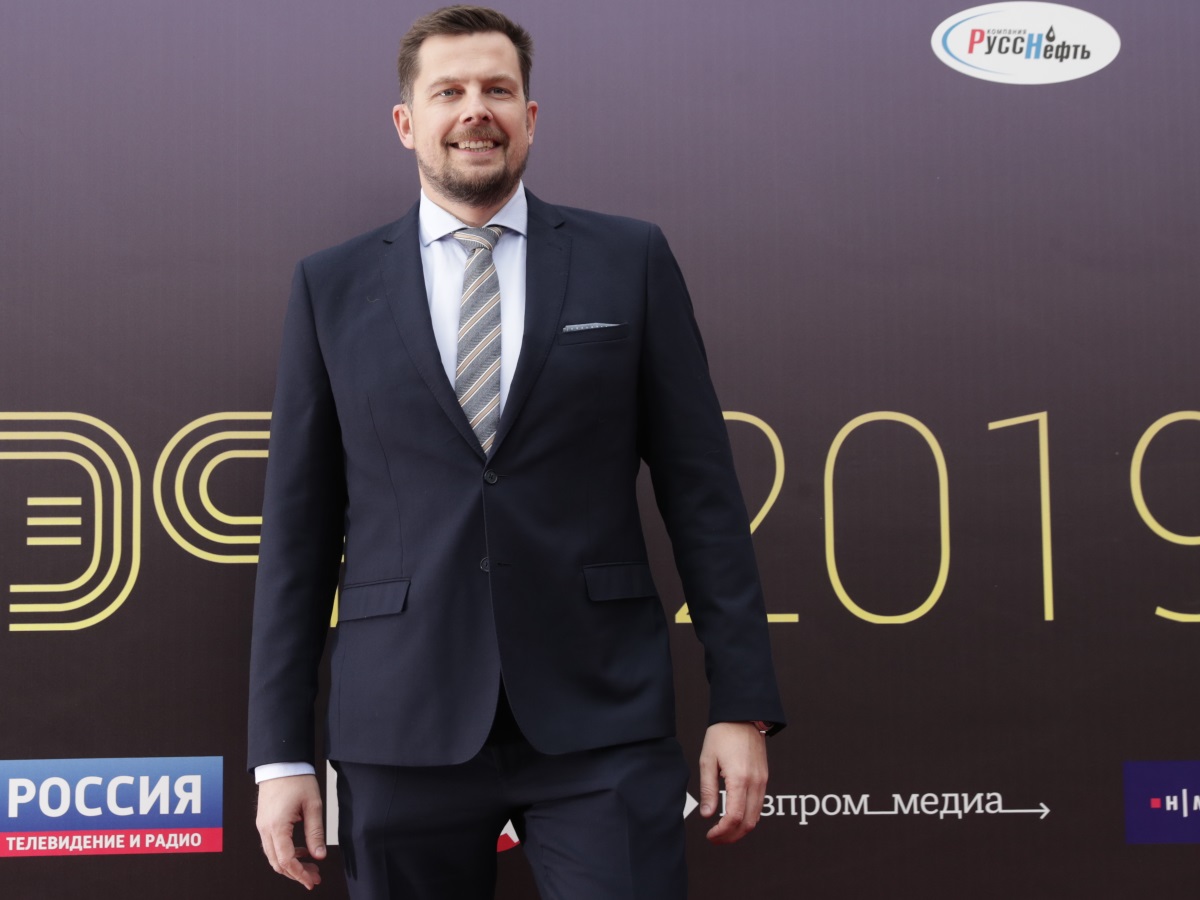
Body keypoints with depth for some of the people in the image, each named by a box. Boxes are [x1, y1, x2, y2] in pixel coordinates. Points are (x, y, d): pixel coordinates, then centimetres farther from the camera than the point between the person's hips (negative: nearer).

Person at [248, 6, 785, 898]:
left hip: (601, 722, -1)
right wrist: (281, 753, 2)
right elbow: (299, 525, 6)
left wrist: (742, 706, -1)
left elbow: (702, 491, 4)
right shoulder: (333, 287, 7)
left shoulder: (630, 260, 5)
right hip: (404, 725, 1)